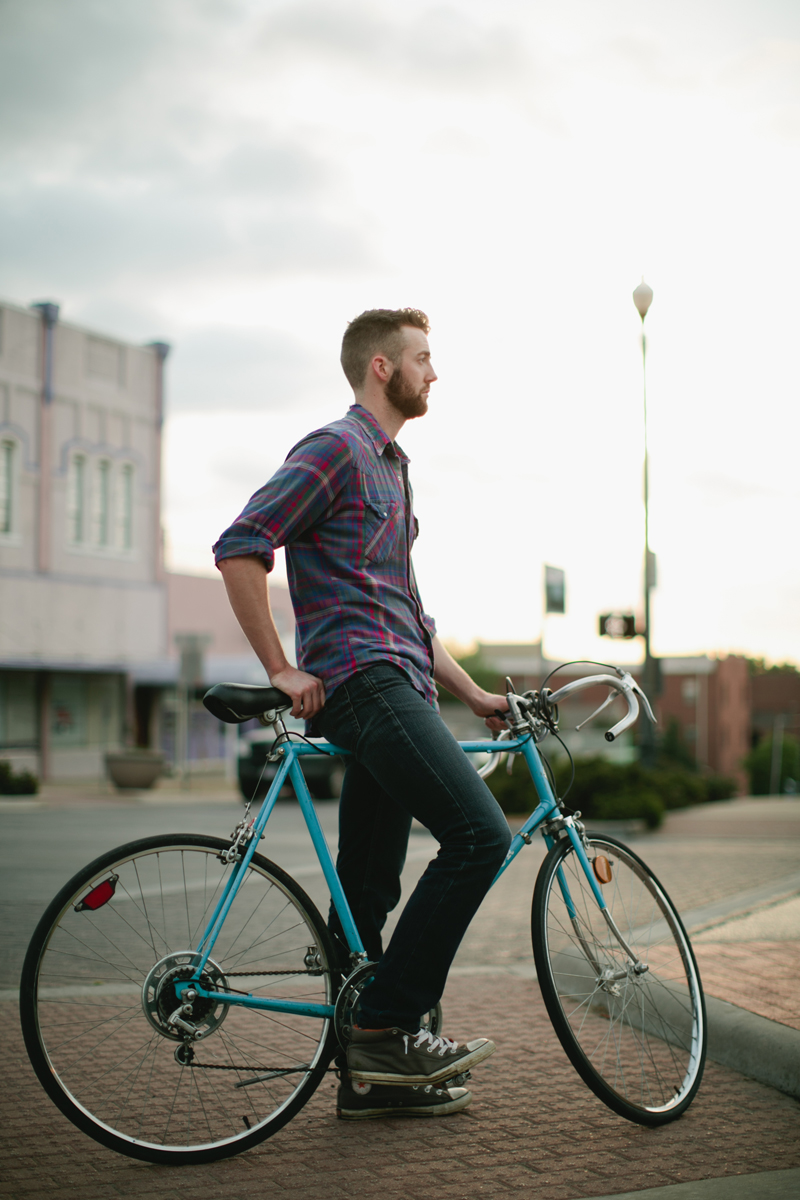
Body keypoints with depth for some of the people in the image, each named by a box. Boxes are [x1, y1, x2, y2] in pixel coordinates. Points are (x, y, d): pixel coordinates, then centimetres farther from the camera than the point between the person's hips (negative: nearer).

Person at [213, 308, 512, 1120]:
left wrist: (473, 693, 23)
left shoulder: (388, 468, 26)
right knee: (479, 834, -17)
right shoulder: (335, 449, -5)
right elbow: (239, 549, -15)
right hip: (360, 682, -9)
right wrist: (282, 670, -14)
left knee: (368, 888, 9)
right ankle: (388, 1026, -11)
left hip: (392, 689, 9)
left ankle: (369, 1074, 15)